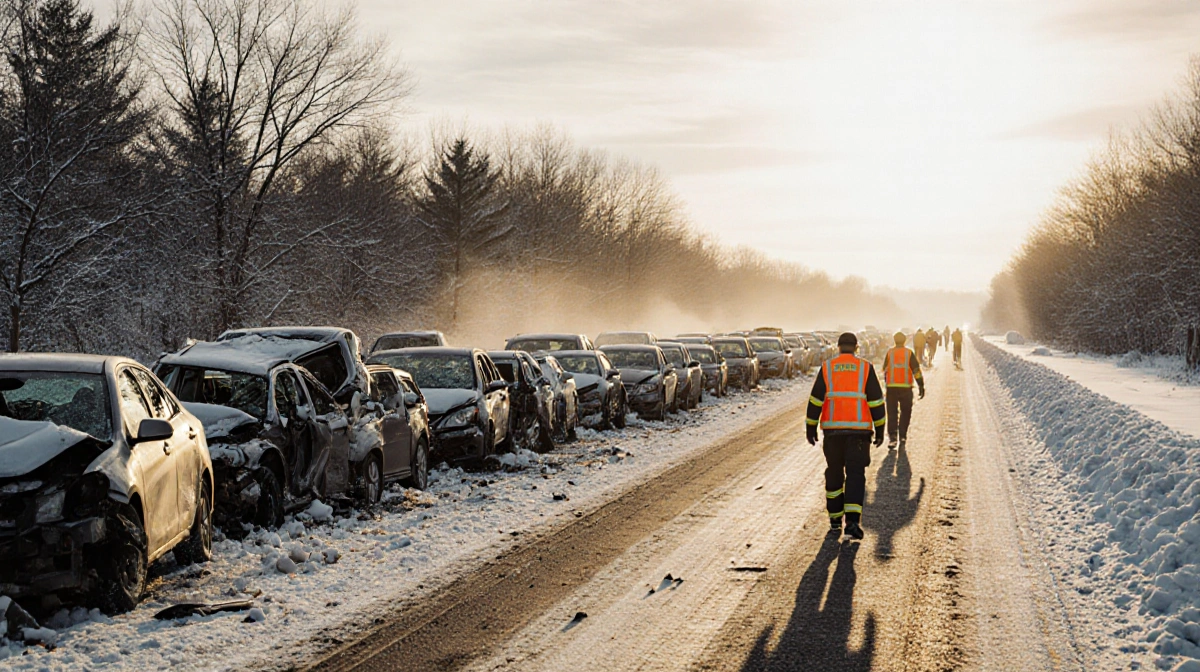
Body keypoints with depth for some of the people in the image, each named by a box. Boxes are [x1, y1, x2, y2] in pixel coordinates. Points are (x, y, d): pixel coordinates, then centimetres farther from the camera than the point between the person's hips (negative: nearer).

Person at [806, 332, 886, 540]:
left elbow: (815, 400, 1)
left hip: (832, 429, 1)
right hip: (858, 430, -1)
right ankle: (852, 520, -18)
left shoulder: (827, 368, 3)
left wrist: (811, 428, 8)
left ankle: (835, 520, 21)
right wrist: (879, 429, 7)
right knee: (855, 474, -2)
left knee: (834, 474, 14)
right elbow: (876, 401, 1)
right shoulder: (866, 368, 1)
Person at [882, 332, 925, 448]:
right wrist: (921, 387, 2)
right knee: (905, 412, 14)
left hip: (891, 387, 0)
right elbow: (916, 371, -3)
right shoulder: (909, 353, 0)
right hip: (906, 387, 0)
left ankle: (892, 437, -9)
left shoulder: (889, 353, 3)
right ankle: (902, 436, 14)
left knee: (892, 413, 3)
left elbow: (885, 371, 11)